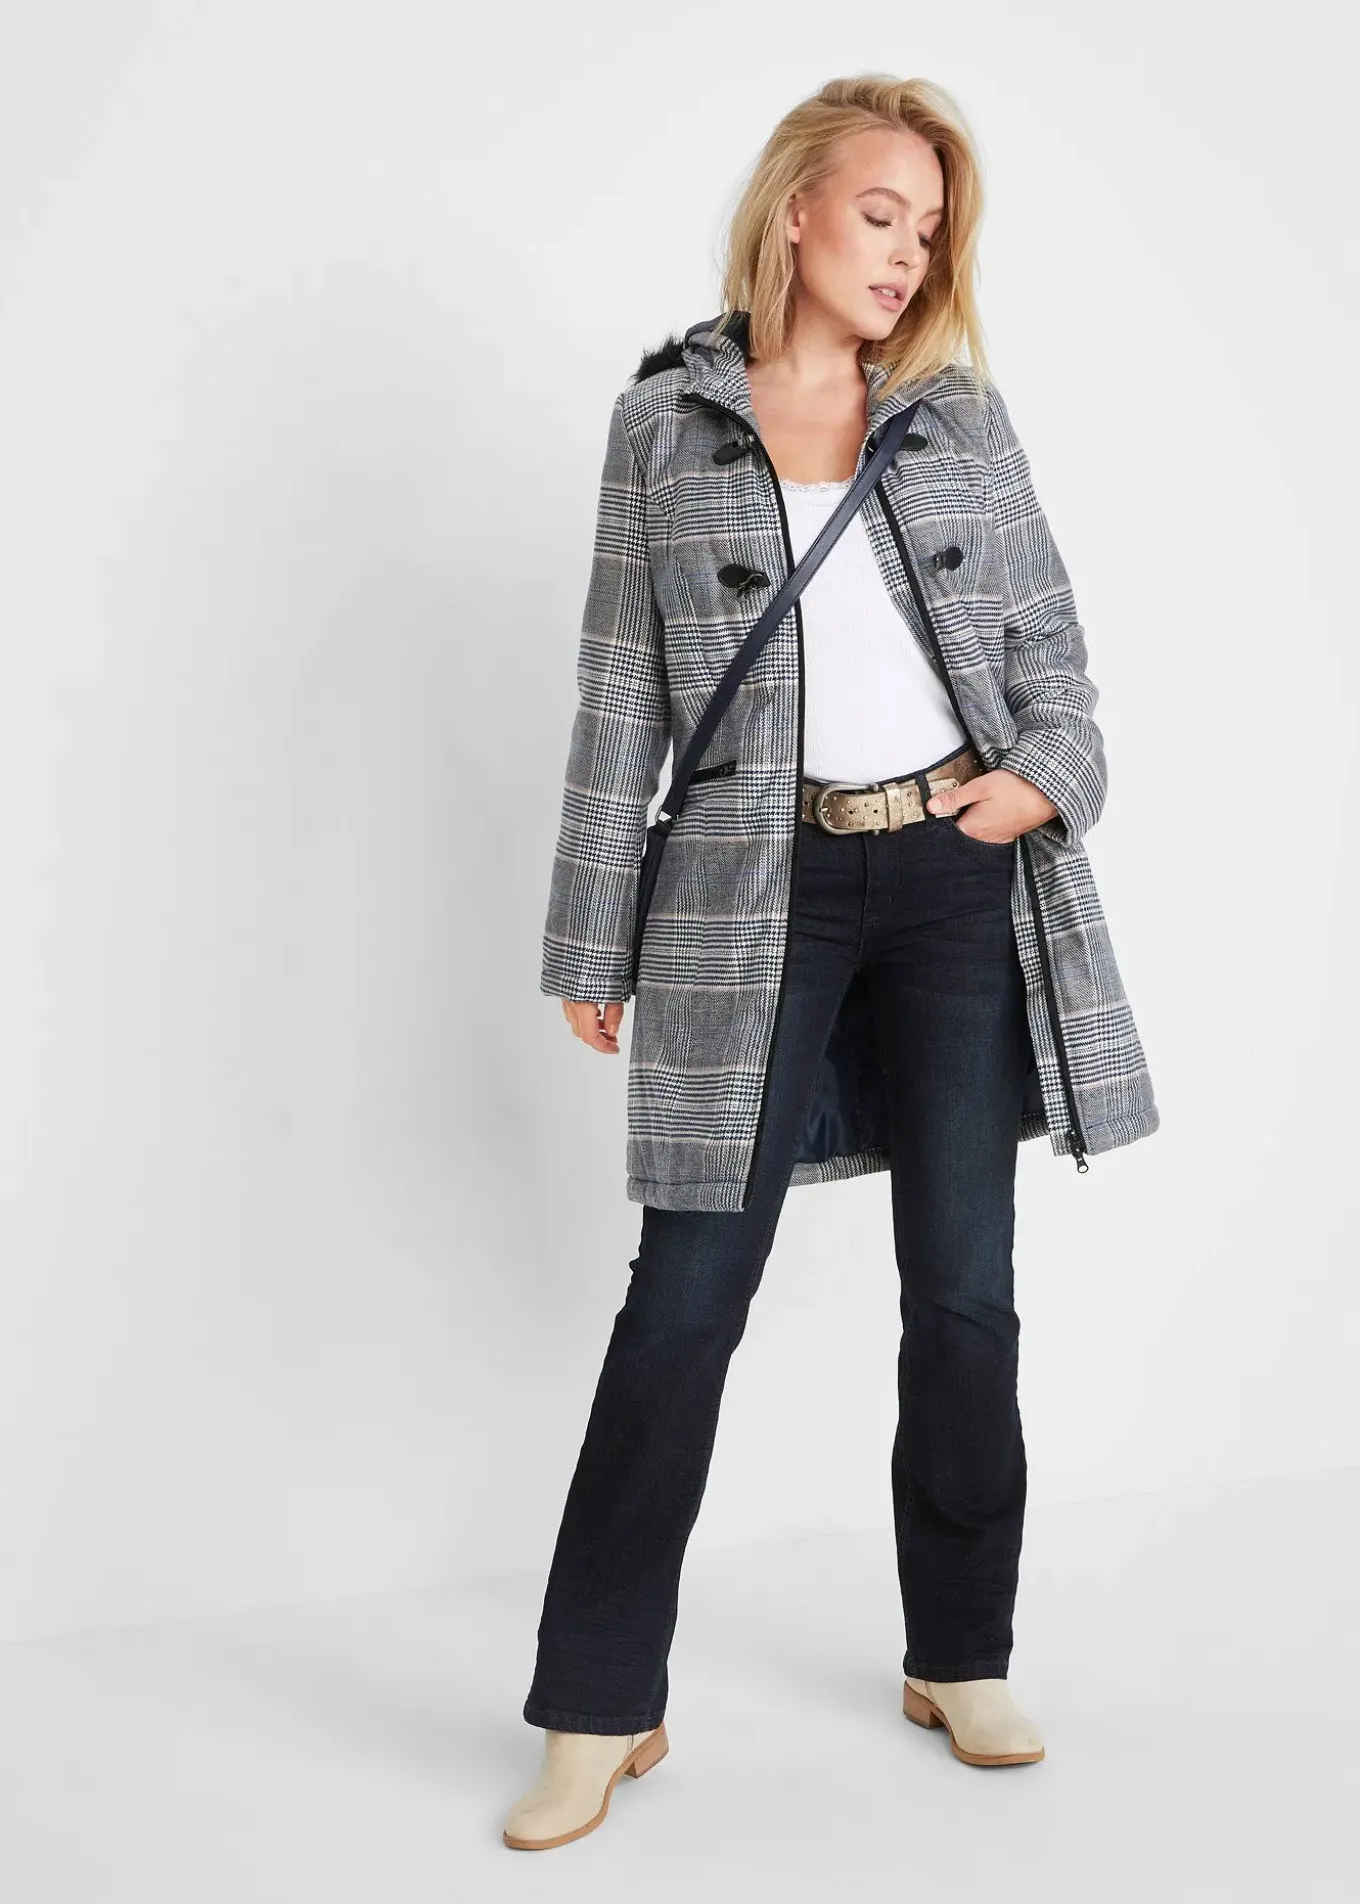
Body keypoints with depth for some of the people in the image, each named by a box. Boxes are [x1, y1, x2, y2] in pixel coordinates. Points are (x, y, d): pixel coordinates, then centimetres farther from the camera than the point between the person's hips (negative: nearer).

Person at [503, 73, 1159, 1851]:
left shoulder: (962, 409, 10)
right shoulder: (668, 417, 3)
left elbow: (1043, 627, 12)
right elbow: (623, 691, 3)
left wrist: (1053, 769, -10)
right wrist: (596, 943, 2)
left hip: (961, 880, 3)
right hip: (759, 894, -2)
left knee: (965, 1289, 8)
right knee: (687, 1293, -3)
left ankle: (960, 1659, 25)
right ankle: (601, 1709, 9)